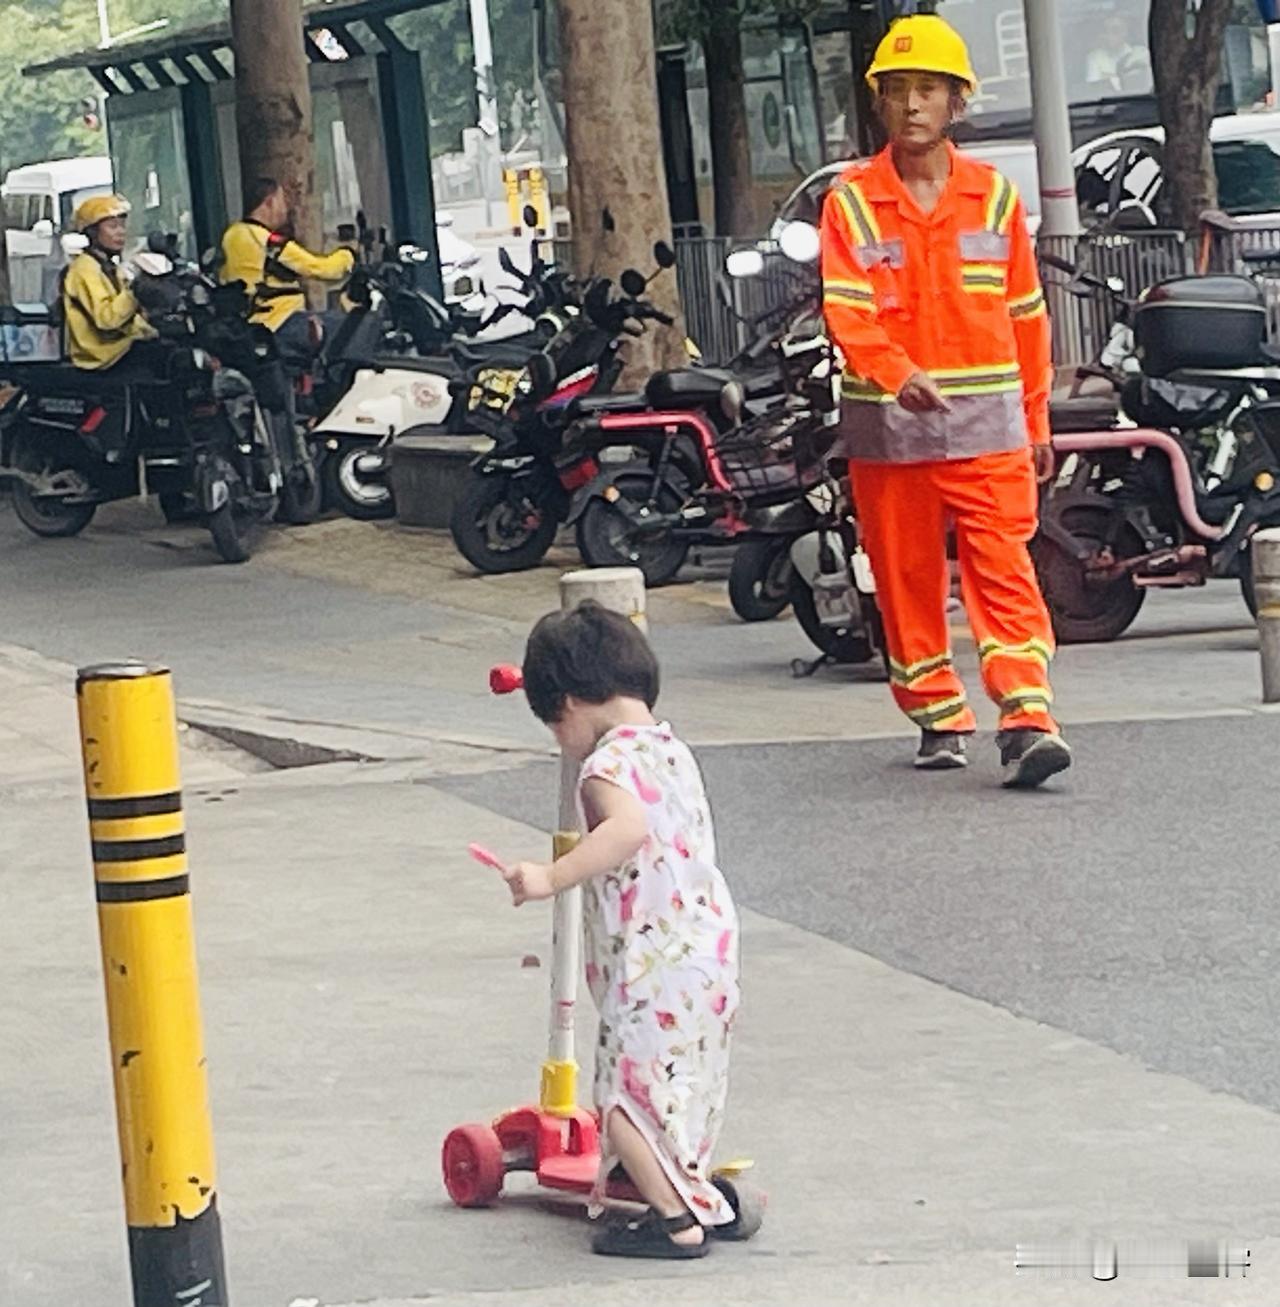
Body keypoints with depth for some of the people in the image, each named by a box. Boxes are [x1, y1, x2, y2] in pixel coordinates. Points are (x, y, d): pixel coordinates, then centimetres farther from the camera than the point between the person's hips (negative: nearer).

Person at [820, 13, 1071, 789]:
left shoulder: (994, 196, 7)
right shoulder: (852, 201, 2)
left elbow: (1026, 313, 12)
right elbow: (847, 309, -11)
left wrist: (1036, 419, 12)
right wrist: (898, 375, -28)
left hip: (986, 424, 0)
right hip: (888, 424, 0)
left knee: (1005, 571, -9)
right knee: (907, 578, 7)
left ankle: (1028, 721, -17)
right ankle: (939, 718, 19)